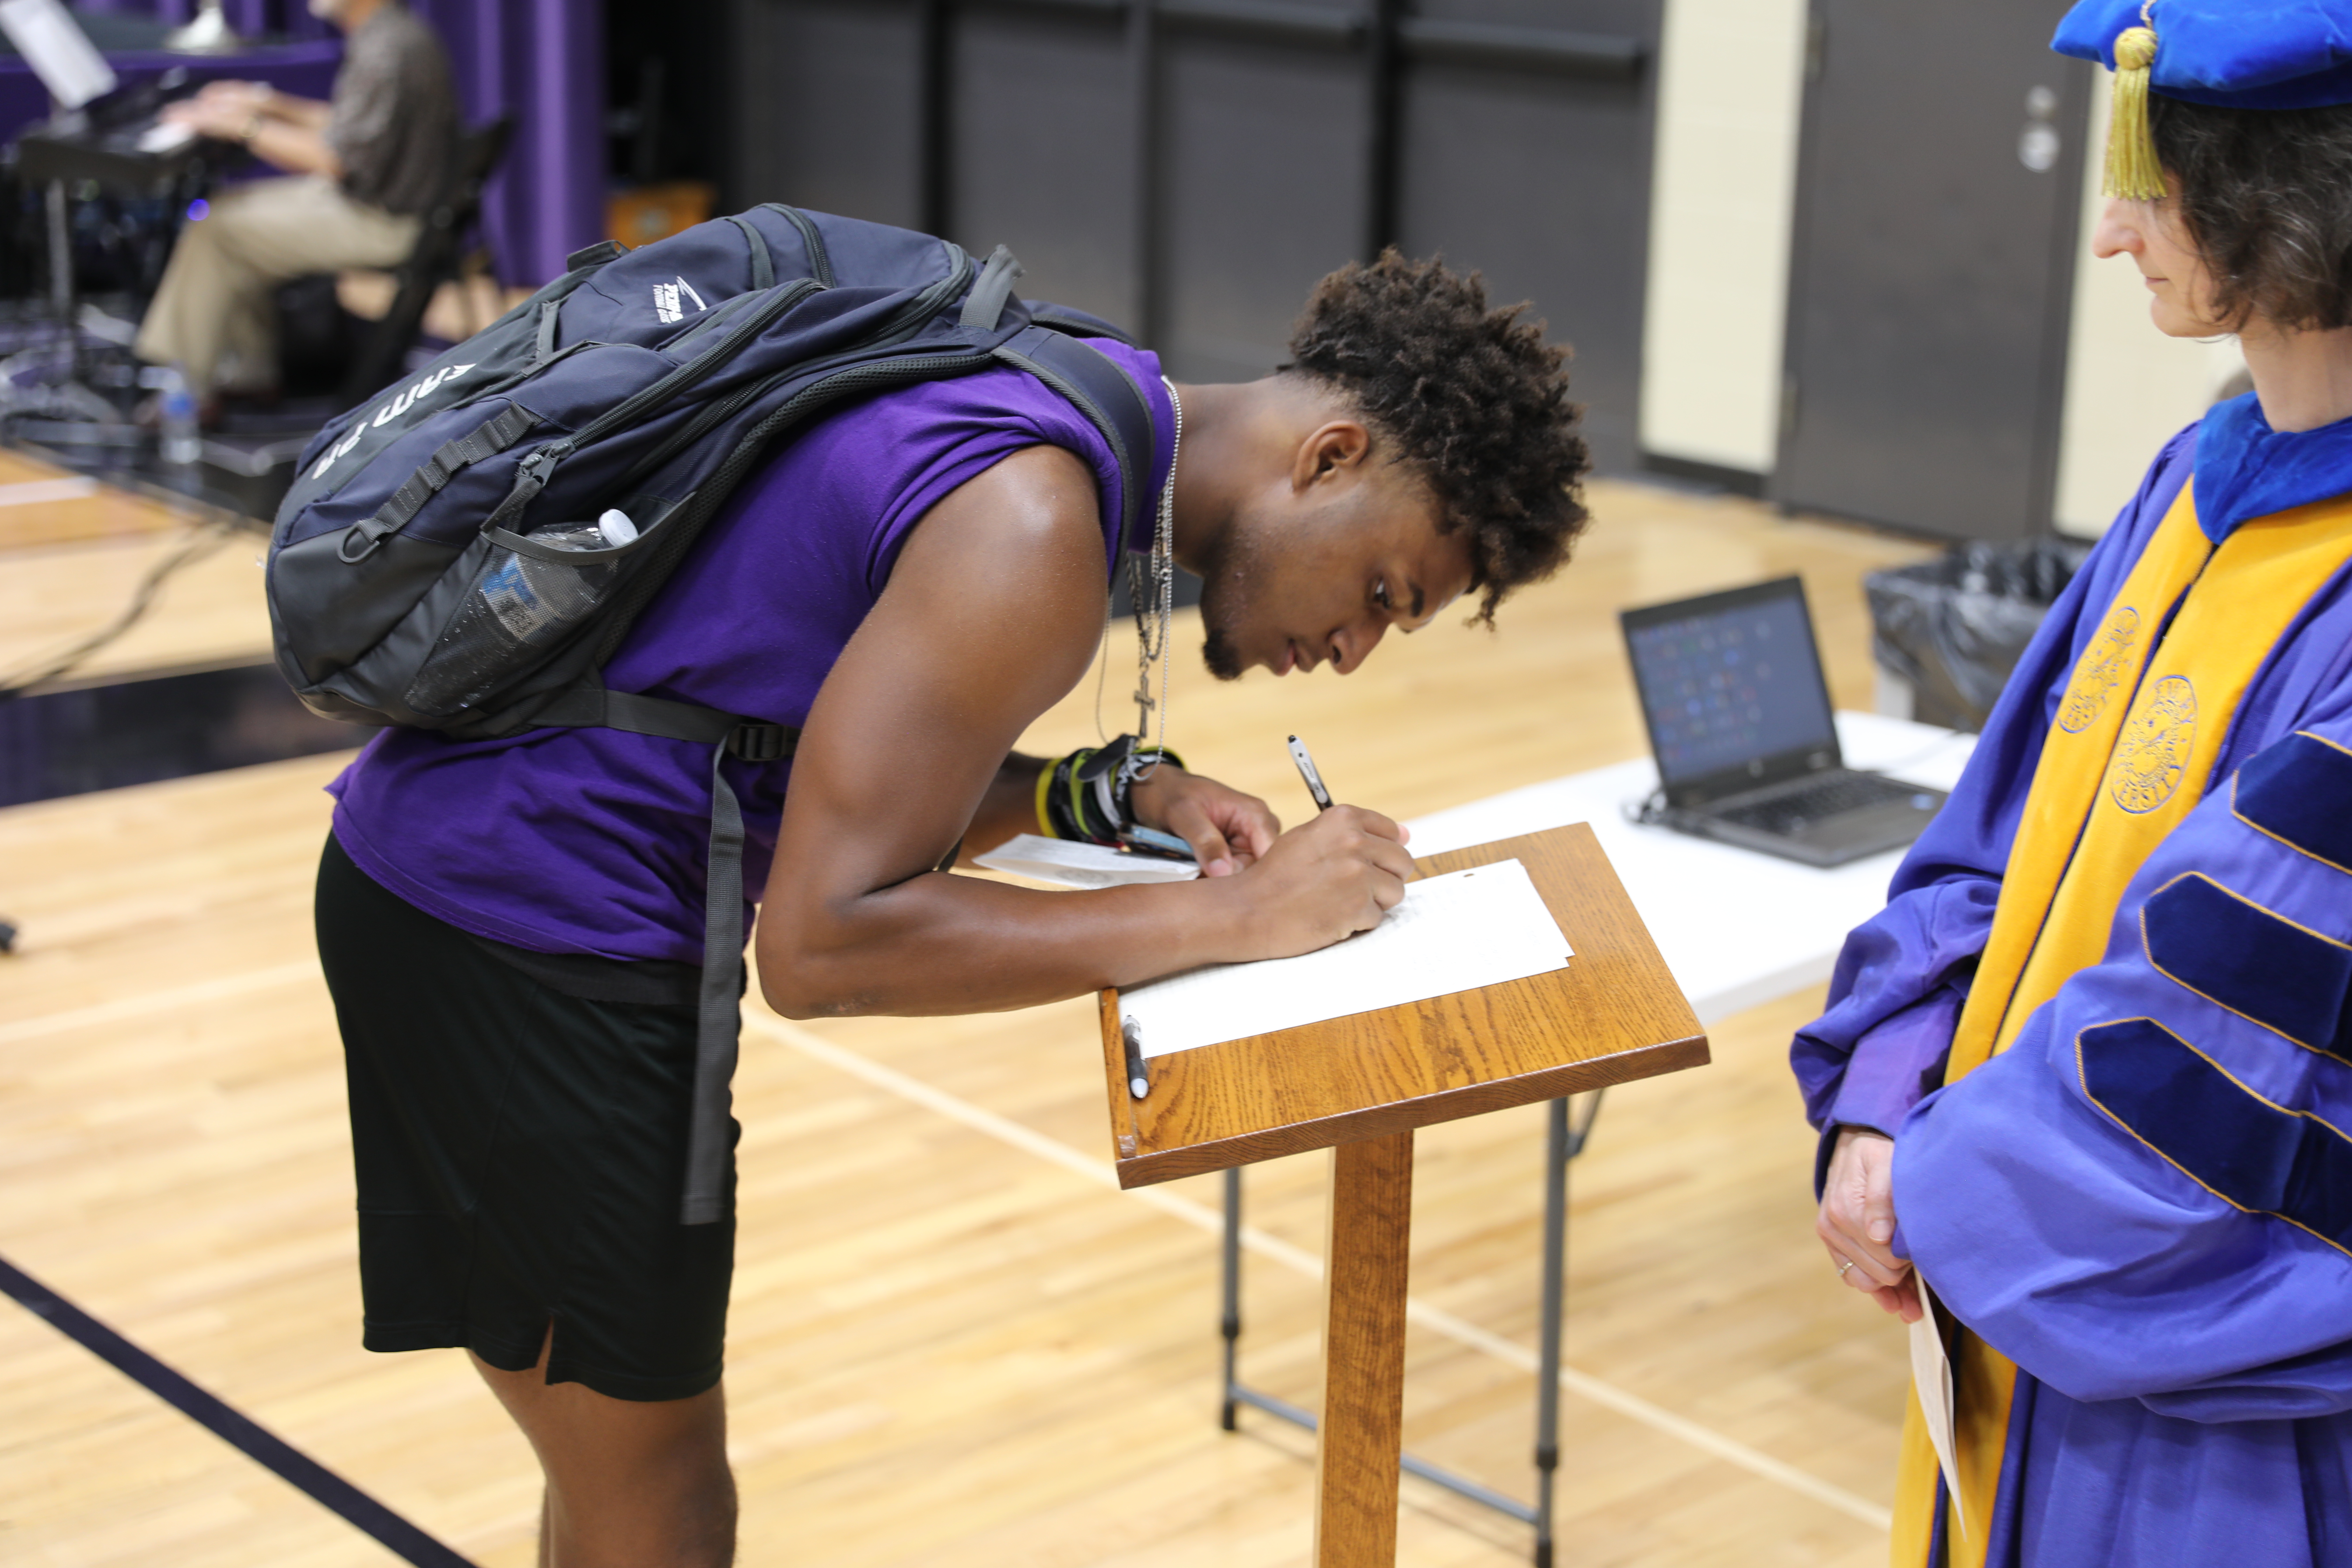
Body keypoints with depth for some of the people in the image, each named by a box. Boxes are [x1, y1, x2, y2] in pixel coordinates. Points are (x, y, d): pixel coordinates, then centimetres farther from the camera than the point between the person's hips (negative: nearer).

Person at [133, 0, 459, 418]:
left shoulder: (388, 50, -24)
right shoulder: (390, 34, 9)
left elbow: (335, 158, -24)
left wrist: (245, 127, -15)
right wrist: (271, 105, 16)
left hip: (380, 221, -10)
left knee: (216, 228, -8)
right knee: (229, 207, 14)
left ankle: (189, 392, 0)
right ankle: (253, 367, 18)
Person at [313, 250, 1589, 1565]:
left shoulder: (1057, 405, 7)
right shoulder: (1033, 531, -22)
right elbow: (821, 944, -25)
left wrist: (1116, 796, 0)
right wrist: (1230, 919, -22)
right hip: (533, 933, -9)